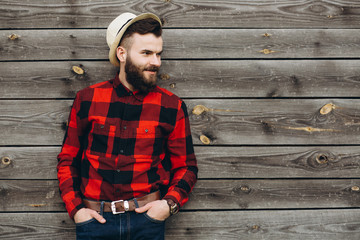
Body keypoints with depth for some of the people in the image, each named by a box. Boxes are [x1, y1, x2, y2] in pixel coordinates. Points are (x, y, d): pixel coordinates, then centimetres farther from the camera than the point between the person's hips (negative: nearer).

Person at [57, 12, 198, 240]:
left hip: (146, 218, 0)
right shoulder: (87, 100, 2)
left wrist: (170, 203, -9)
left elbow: (186, 166, 7)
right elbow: (67, 160, 9)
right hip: (95, 219, 0)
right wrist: (75, 208, -2)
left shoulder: (172, 107, 1)